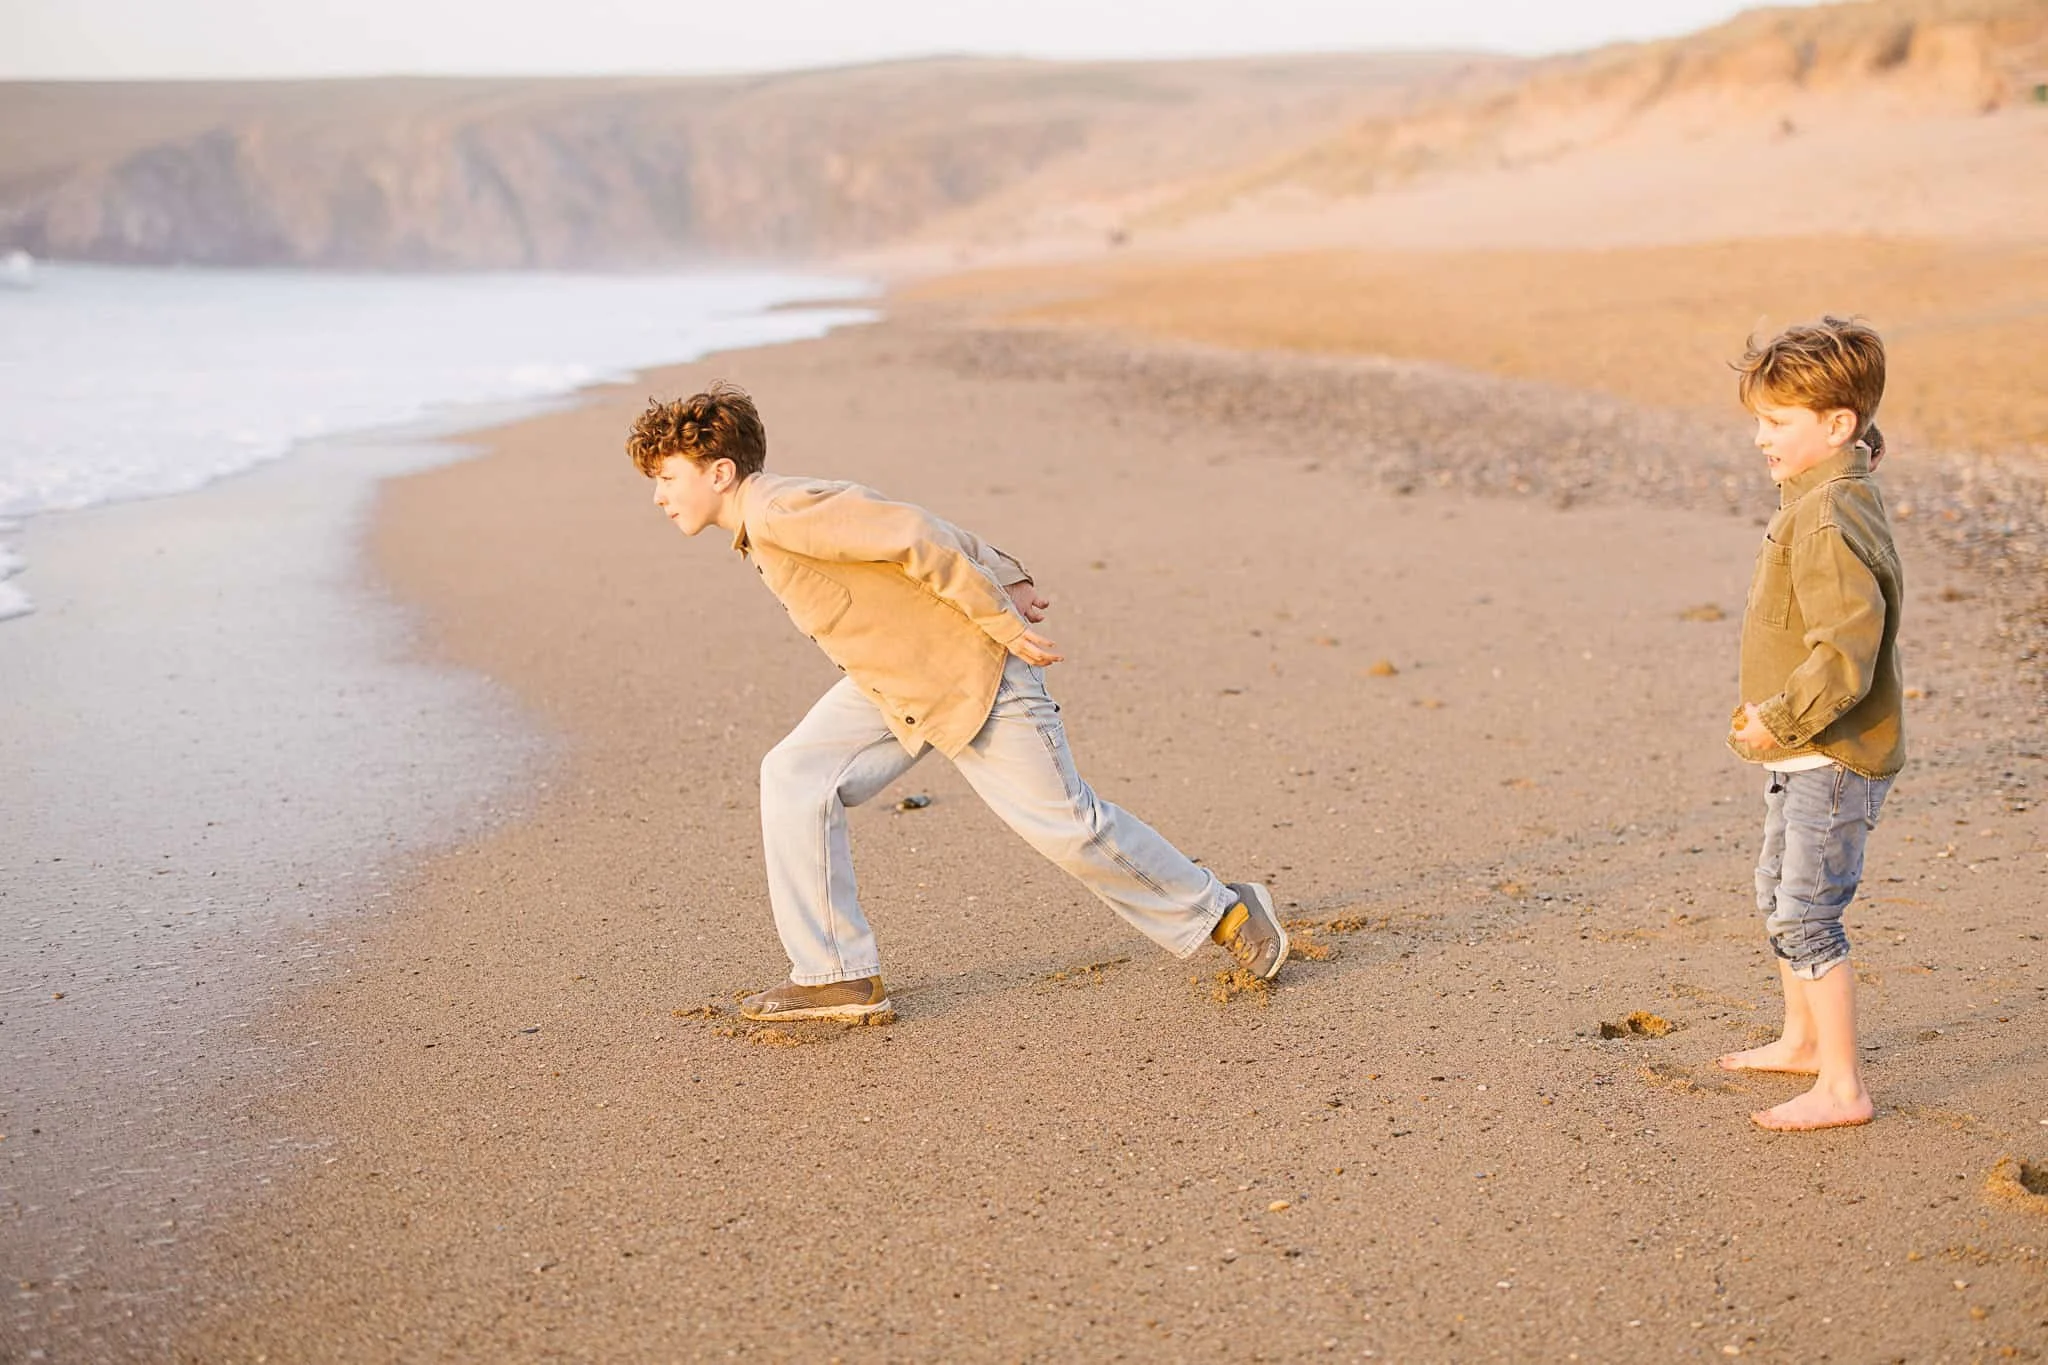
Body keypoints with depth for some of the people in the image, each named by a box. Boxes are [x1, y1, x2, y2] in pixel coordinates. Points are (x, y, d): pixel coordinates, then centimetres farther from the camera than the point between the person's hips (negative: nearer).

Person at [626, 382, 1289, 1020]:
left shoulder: (781, 513, -25)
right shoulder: (761, 527, 6)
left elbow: (915, 534, -30)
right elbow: (923, 527, 9)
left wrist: (1004, 622, -24)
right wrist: (1008, 579, 8)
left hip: (973, 675, -9)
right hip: (890, 685, 9)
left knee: (1067, 824, -1)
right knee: (793, 777, -4)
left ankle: (1221, 911, 20)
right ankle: (838, 976, 2)